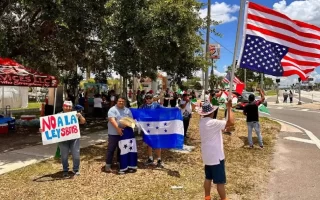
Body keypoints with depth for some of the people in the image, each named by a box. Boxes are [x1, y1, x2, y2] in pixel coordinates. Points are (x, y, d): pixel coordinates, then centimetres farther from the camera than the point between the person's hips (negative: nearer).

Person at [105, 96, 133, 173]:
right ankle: (108, 165, 8)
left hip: (123, 133, 6)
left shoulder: (127, 110, 11)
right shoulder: (112, 110, -8)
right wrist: (118, 128, -31)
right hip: (114, 133, -5)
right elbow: (112, 120, -20)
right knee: (111, 149, -1)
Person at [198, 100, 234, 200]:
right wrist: (229, 108, -20)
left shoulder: (202, 122, 3)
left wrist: (224, 128, 9)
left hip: (207, 155, 9)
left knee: (208, 178, 19)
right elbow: (231, 122, -29)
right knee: (220, 181, 5)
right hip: (215, 156, -9)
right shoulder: (213, 122, -25)